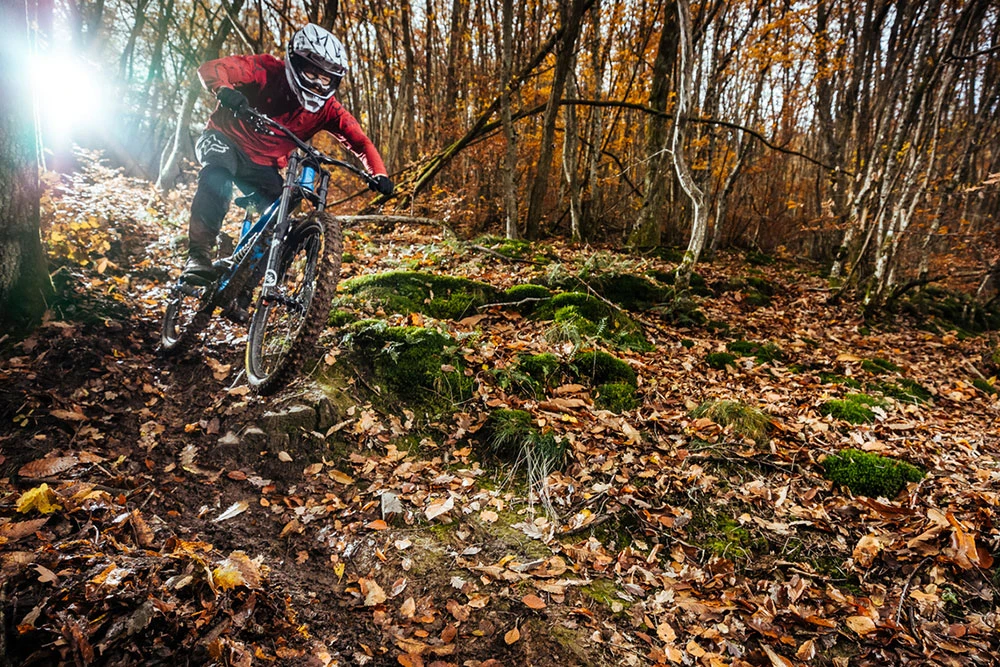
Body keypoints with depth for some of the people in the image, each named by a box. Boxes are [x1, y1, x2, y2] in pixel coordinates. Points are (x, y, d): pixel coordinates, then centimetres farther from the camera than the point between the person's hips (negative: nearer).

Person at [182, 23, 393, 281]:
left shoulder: (327, 109, -14)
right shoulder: (268, 71, -21)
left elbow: (360, 141, -17)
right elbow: (210, 68, -26)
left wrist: (379, 174, -37)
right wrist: (225, 90, -50)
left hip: (263, 165, 4)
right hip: (225, 140, -4)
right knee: (218, 179, -36)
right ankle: (198, 254, -30)